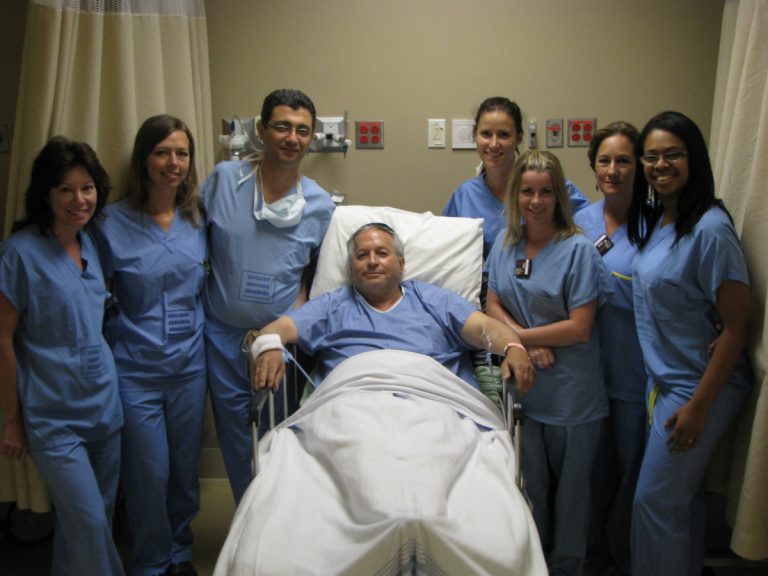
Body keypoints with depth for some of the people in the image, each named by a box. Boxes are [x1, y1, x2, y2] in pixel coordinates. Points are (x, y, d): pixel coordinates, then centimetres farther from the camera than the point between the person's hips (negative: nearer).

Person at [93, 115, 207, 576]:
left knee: (186, 469, 16)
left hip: (190, 365, 4)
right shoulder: (113, 223, -10)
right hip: (135, 370, -3)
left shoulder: (199, 218, 2)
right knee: (149, 476, 6)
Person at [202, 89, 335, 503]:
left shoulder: (320, 205, -2)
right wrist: (197, 303, -2)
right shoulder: (224, 179, -4)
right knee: (238, 445, 12)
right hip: (224, 335, 0)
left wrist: (299, 311, -7)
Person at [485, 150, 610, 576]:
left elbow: (579, 328, -15)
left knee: (569, 489, 13)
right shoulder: (505, 242, 3)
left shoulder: (578, 249, -12)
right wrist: (530, 344, -14)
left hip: (571, 393, -4)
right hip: (520, 386, 4)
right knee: (528, 488, 16)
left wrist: (516, 335, -12)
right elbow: (493, 306, 4)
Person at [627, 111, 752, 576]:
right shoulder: (654, 219, 4)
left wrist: (699, 406, -19)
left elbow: (736, 325, -20)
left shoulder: (709, 229, -21)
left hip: (699, 386, -7)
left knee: (656, 499, 1)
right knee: (682, 496, 19)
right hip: (664, 379, 7)